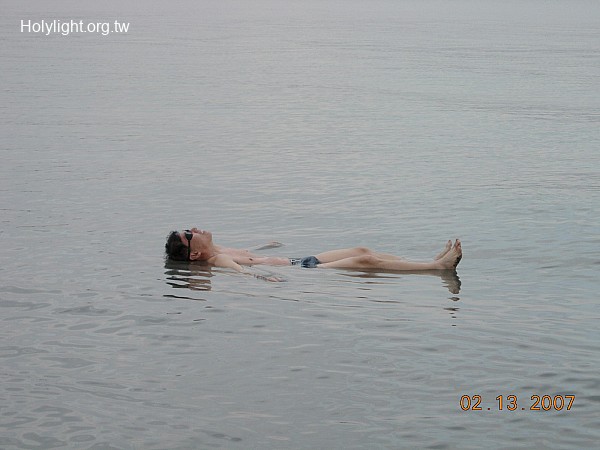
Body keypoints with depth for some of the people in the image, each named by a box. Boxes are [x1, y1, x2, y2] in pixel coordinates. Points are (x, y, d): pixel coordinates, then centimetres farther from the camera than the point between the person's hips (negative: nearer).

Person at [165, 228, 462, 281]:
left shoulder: (222, 251, 15)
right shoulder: (217, 260, -14)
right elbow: (240, 270, -33)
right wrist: (262, 277, -50)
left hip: (301, 262, 10)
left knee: (362, 251, 2)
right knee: (365, 260, -15)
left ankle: (435, 262, -1)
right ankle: (438, 266, -16)